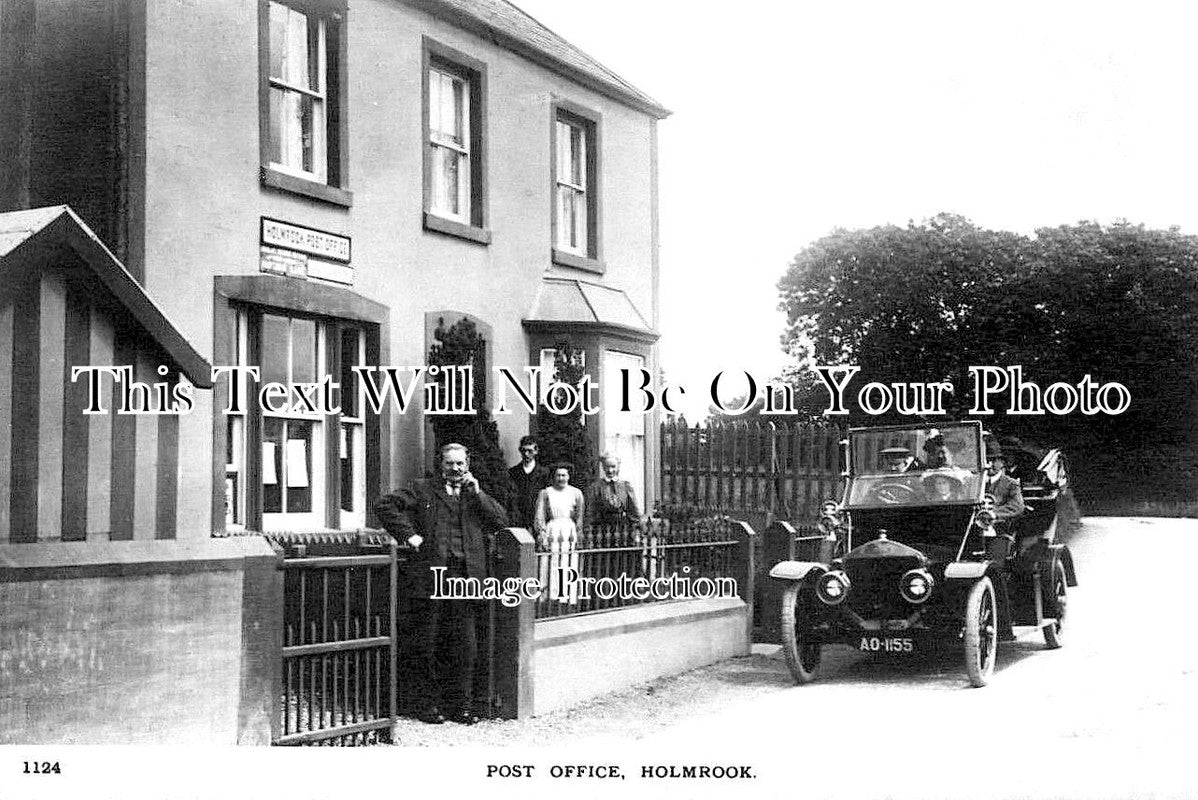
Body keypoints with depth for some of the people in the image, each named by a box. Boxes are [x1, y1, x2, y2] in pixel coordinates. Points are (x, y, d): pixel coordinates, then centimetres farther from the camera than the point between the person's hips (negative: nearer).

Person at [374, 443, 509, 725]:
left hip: (465, 578, 2)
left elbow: (501, 521, 8)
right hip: (429, 576, -2)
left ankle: (461, 704, 11)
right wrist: (408, 534, -6)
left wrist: (477, 493, -1)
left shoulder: (476, 495, 19)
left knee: (465, 646, 2)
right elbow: (385, 504, 3)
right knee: (423, 645, 2)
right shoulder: (422, 490, 9)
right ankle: (425, 703, 12)